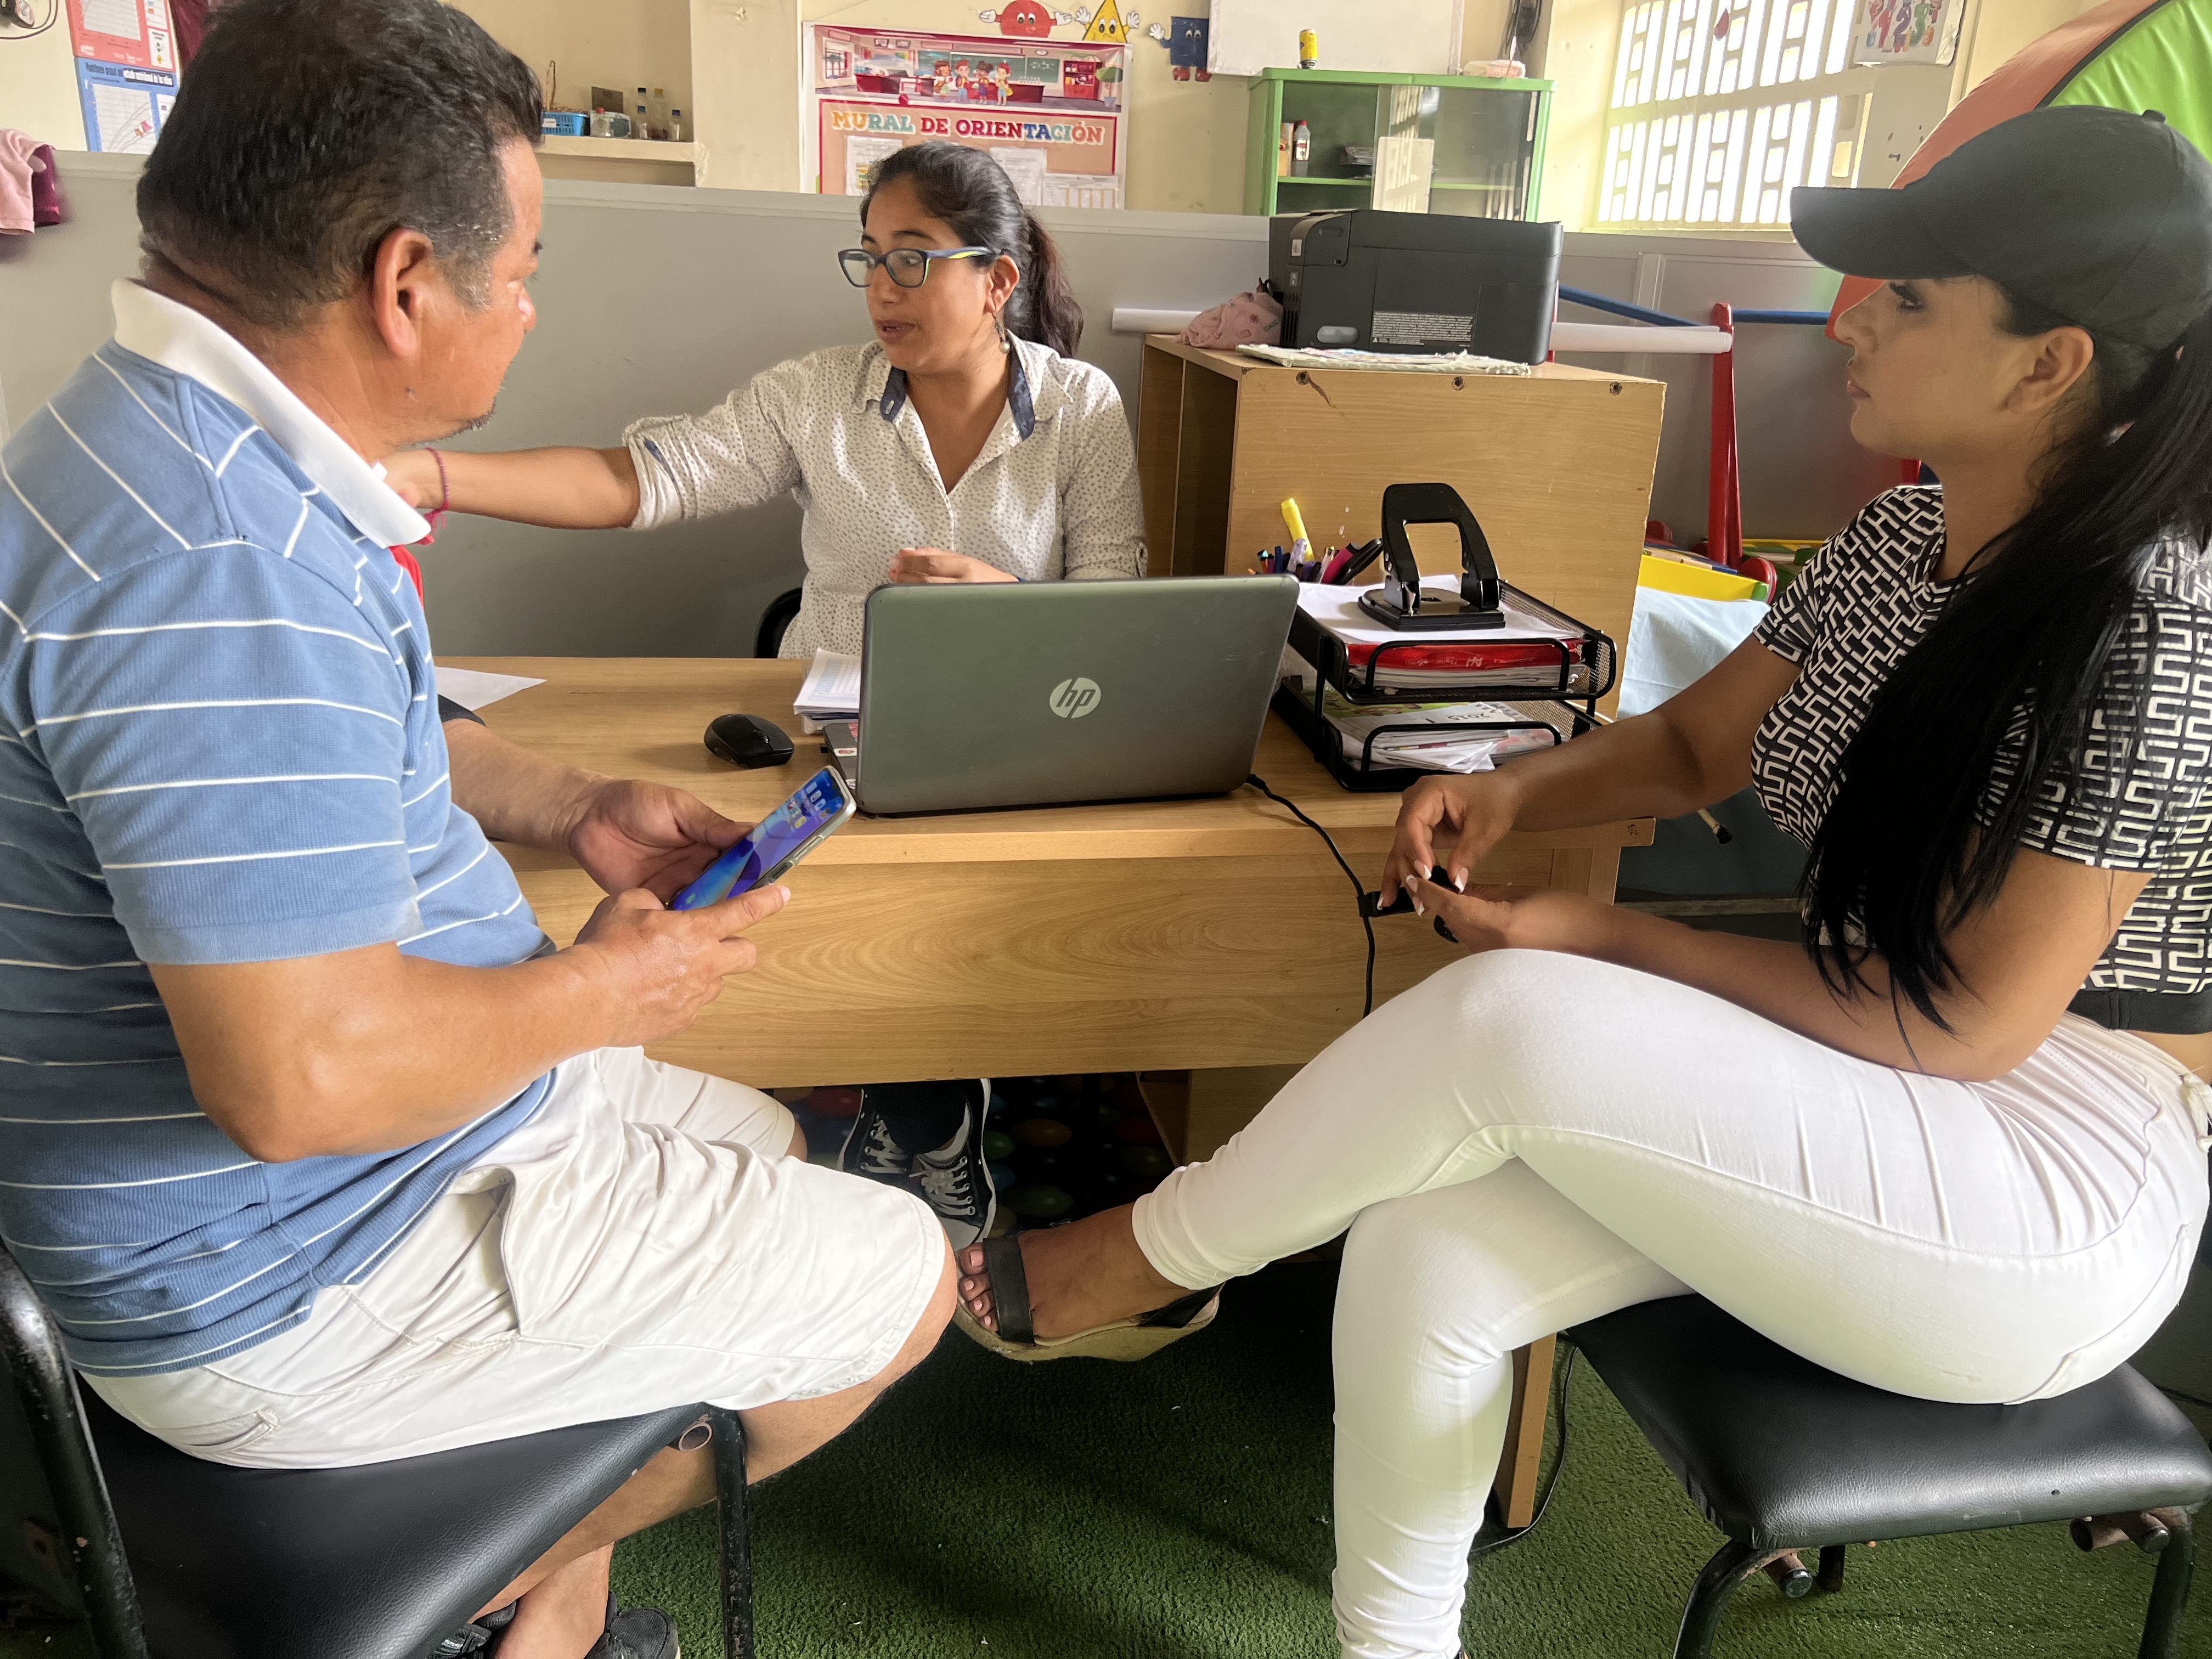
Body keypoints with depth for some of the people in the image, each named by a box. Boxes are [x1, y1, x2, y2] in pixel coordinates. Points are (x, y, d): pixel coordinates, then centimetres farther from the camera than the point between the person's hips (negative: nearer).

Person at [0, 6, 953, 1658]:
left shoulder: (198, 452, 4)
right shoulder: (218, 564, -32)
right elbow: (305, 1074, -35)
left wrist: (572, 805, 5)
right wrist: (599, 990, -17)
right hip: (290, 1288, -10)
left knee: (771, 1148, 22)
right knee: (898, 1279, -1)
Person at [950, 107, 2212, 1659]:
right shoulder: (1904, 536, 3)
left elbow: (1968, 1025, -20)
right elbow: (1694, 741, 13)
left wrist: (1610, 942, -18)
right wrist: (1514, 790, -8)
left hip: (2059, 1202, -6)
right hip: (1851, 1119, 7)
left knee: (1504, 1019, -29)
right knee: (1422, 1258, -17)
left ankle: (1140, 1258, -5)